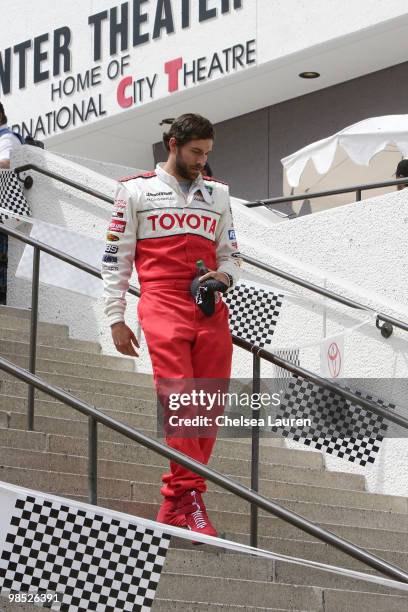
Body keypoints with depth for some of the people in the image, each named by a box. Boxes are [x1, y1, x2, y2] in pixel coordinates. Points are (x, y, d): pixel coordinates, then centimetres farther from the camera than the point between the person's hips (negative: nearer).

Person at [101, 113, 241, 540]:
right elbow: (115, 260, 8)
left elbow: (230, 255, 25)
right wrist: (116, 319, 2)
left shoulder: (217, 193, 21)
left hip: (210, 309, 4)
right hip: (163, 306, -4)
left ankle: (174, 504, 3)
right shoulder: (136, 190, 10)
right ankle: (191, 497, -20)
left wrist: (225, 274, 2)